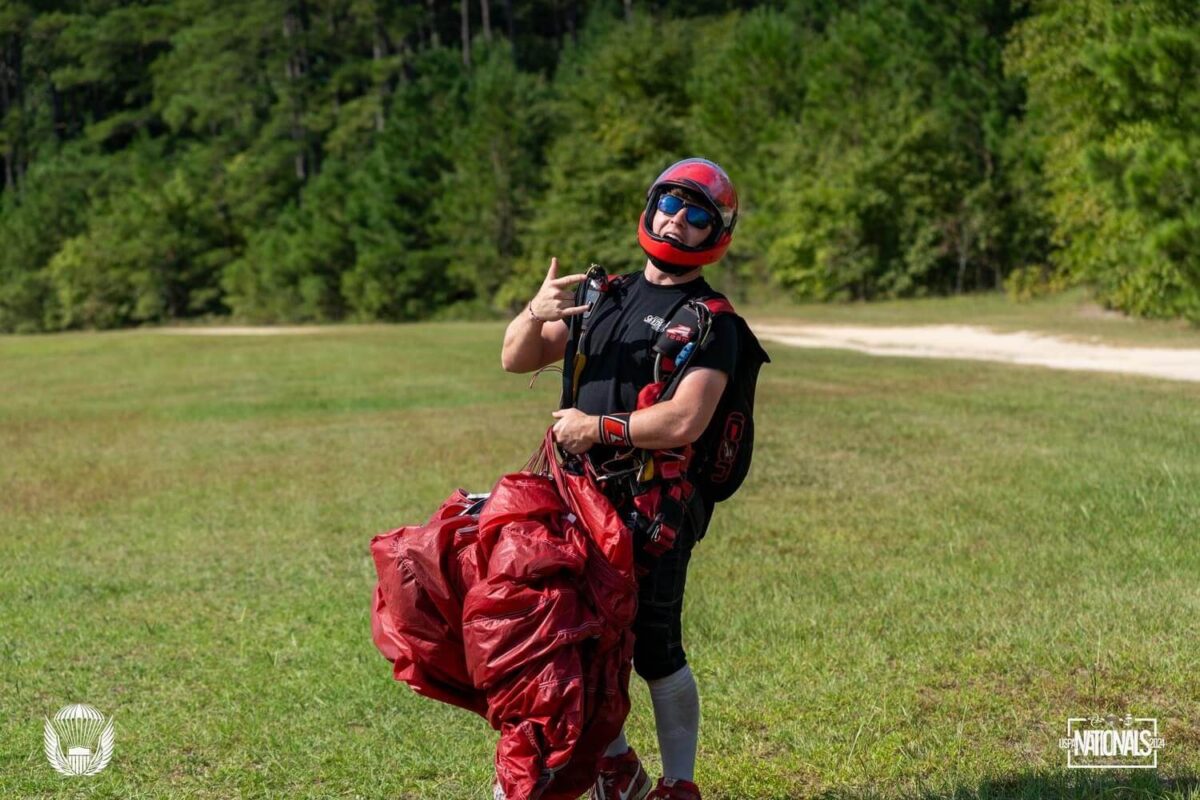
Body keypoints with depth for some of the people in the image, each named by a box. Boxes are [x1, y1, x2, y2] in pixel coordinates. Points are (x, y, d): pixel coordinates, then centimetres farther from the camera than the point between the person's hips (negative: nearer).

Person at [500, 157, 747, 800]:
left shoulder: (711, 323, -6)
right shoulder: (604, 294, 14)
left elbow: (685, 422, -20)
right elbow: (516, 361, 12)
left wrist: (598, 428, -11)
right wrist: (536, 313, -9)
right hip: (581, 494, 6)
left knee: (655, 650, -4)